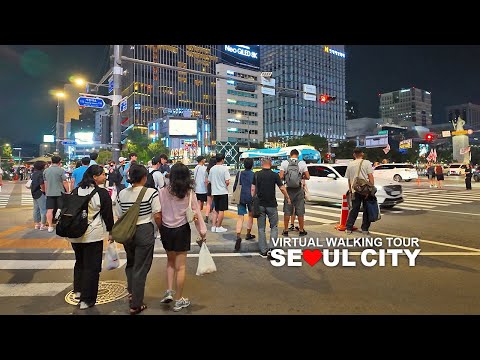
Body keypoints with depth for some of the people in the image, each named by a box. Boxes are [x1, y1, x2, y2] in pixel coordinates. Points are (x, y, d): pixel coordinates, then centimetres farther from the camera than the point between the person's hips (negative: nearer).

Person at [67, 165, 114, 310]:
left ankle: (78, 290, 35)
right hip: (93, 234, -6)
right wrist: (110, 231, 4)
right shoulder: (102, 193, -13)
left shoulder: (76, 191, 2)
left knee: (79, 261, 25)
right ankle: (86, 299, 9)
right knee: (92, 266, 4)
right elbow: (108, 214, -9)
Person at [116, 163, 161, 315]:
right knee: (141, 268, 6)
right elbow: (157, 216, -15)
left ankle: (131, 292, 39)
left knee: (130, 263, 28)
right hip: (144, 232, -4)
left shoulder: (121, 194, -1)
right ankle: (135, 305, 17)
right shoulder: (151, 193, -15)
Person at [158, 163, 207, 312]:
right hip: (182, 230, -2)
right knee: (180, 266, 9)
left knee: (170, 261, 25)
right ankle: (179, 300, 19)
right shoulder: (189, 193, -11)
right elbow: (196, 212, -8)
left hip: (166, 230, 2)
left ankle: (169, 291, 19)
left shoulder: (163, 192, -8)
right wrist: (202, 230, 0)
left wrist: (160, 228, 7)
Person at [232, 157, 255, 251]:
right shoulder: (254, 175, -3)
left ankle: (238, 236, -18)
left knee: (240, 217, -1)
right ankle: (248, 234, 28)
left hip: (241, 197, 1)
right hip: (251, 197, -1)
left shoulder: (239, 174, 4)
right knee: (250, 215, 20)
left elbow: (235, 186, 8)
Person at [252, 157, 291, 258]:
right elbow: (282, 188, -3)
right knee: (274, 227, 9)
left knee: (261, 228, 9)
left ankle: (263, 251, 12)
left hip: (260, 204, 2)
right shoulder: (274, 175, -6)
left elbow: (253, 189, -1)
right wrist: (288, 198, 12)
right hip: (271, 204, -2)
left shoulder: (256, 174, 0)